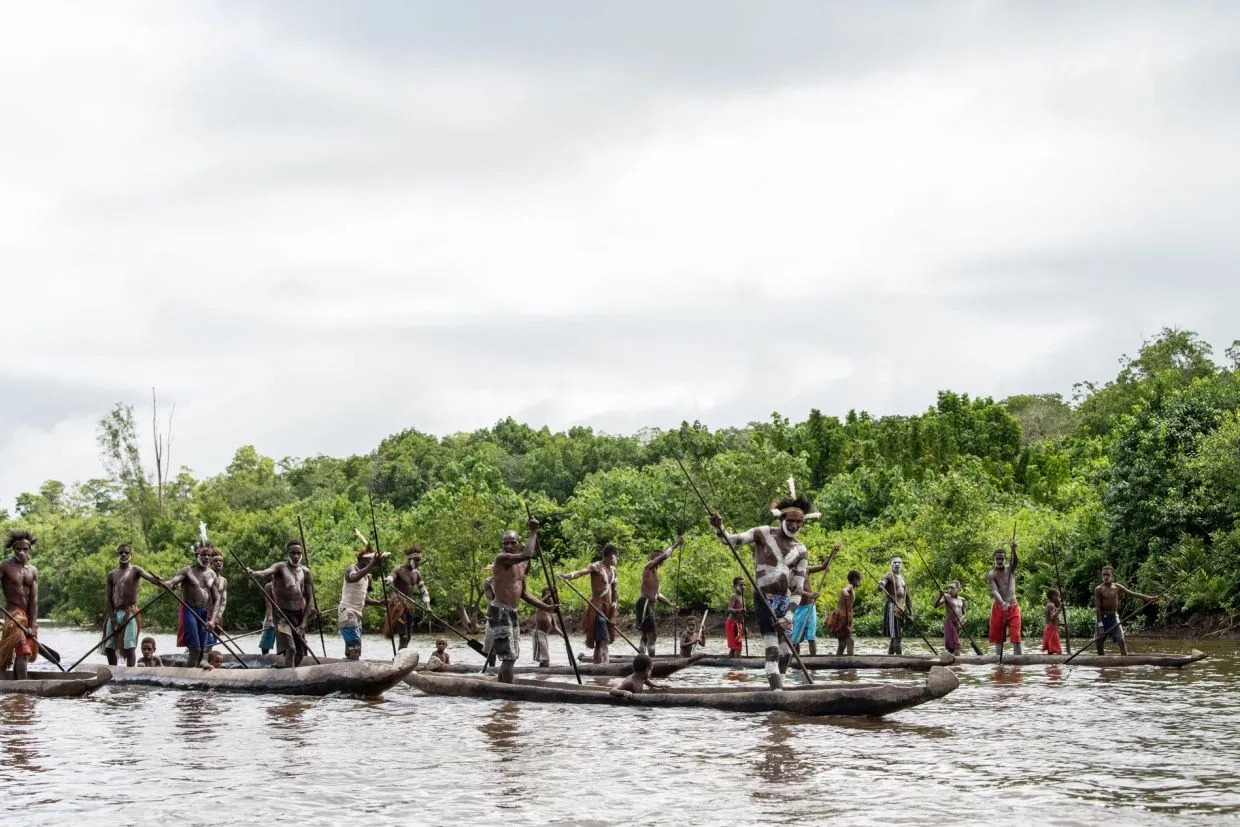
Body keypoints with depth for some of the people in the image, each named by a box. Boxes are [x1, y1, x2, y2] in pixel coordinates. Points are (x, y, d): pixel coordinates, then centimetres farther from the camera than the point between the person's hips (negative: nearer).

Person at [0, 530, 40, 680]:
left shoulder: (32, 571, 8)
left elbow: (34, 599, 1)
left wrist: (33, 625, -7)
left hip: (29, 615, 6)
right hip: (13, 613, -6)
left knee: (21, 654, 11)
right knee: (22, 652, -20)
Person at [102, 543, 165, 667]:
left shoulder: (135, 570, 1)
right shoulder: (111, 575, 11)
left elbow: (149, 577, -20)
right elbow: (107, 598, 6)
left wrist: (162, 583, -44)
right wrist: (113, 619, -5)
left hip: (130, 613, -4)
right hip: (114, 613, 4)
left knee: (129, 647, -9)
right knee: (109, 647, 6)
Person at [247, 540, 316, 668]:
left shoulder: (305, 572, 4)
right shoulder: (280, 567, -7)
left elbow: (310, 600, 6)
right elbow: (266, 572, -31)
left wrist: (303, 623, -3)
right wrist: (253, 573, -54)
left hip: (299, 614, 5)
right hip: (282, 613, -5)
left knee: (300, 653, 8)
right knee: (290, 649, -22)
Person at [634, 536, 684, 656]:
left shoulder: (654, 572, 22)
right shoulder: (649, 567, -6)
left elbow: (657, 594, 28)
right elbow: (664, 555, -20)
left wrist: (671, 605, 27)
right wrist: (676, 545, -11)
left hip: (649, 605, 10)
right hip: (645, 604, -10)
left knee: (645, 634, 12)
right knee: (652, 634, -13)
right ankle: (652, 659, -16)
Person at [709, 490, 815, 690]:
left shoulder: (801, 551, 7)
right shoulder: (764, 534, -2)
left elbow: (797, 589, 3)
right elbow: (733, 540, -13)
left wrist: (788, 616, -7)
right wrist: (719, 529, -33)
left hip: (785, 601, 5)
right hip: (765, 599, -5)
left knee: (786, 652, 8)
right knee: (772, 650, -15)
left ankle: (778, 688, 22)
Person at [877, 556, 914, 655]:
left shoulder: (902, 578, 21)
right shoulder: (889, 575, -2)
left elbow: (907, 597, 25)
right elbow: (882, 583, -25)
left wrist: (910, 613, 21)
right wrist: (880, 586, -49)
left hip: (901, 609, 8)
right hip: (892, 607, -8)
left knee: (895, 637, 9)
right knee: (896, 636, -14)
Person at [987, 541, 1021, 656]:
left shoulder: (1010, 569, 5)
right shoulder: (991, 575, -1)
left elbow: (1015, 561, -19)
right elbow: (994, 591, -16)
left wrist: (1014, 550, -41)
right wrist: (1002, 602, -36)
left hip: (1013, 607, 0)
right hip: (998, 607, 0)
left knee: (1016, 635, -9)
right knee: (998, 636, 3)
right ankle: (999, 659, 9)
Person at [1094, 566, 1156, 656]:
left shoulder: (1117, 587, 4)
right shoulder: (1099, 590, -6)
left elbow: (1132, 593, -4)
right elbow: (1098, 608, -9)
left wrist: (1146, 597, -18)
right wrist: (1100, 625, -15)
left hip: (1114, 617, 2)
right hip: (1102, 618, -2)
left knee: (1121, 641, -10)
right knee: (1099, 644, 0)